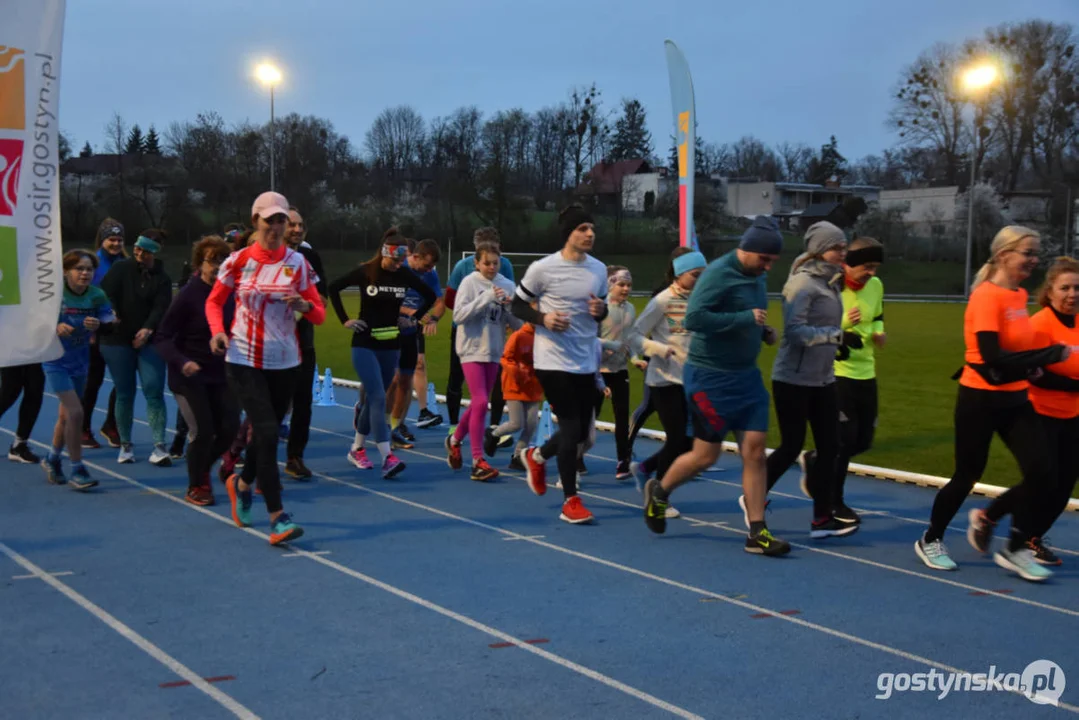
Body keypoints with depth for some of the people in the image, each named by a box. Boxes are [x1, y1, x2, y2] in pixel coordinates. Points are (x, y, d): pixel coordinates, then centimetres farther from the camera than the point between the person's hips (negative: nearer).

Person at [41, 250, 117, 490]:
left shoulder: (97, 295, -5)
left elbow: (108, 324, -12)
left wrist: (98, 324, -35)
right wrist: (55, 327, -30)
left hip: (80, 361, 5)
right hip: (56, 360, -5)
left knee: (66, 414, 17)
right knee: (75, 412, -14)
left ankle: (52, 459, 39)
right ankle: (76, 470, -3)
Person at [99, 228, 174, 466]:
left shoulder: (162, 279, 4)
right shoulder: (121, 268, 2)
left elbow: (161, 308, -9)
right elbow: (105, 293, -8)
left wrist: (148, 329, -26)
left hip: (149, 341, 0)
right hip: (118, 339, 0)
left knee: (154, 391, -9)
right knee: (125, 393, 5)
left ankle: (159, 447, -10)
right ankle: (125, 445, 17)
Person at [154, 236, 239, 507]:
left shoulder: (230, 294, -1)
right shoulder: (188, 294, -14)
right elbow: (162, 337, -13)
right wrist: (181, 362, -27)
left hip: (220, 374, 5)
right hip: (189, 376, -5)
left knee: (229, 428, 1)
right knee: (203, 432, -7)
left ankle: (203, 470, 31)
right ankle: (195, 487, 18)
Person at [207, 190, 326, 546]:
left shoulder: (298, 263, 1)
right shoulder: (238, 261, -3)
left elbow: (319, 314, 2)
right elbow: (214, 301, 8)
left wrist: (305, 306, -20)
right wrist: (218, 331, -11)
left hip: (284, 362, 3)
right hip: (244, 360, -3)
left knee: (267, 432, 14)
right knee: (267, 431, -14)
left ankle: (242, 483, 45)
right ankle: (278, 517, -12)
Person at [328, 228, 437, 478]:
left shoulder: (406, 275, -1)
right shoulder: (365, 272, -10)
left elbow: (430, 296, 13)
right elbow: (333, 288, 0)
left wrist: (414, 319, 6)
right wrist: (345, 320, -2)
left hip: (391, 345, 4)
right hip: (365, 344, -4)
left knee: (373, 398, 12)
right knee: (378, 398, -15)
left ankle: (357, 449, 29)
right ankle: (387, 457, -21)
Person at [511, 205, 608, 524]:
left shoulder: (599, 269, 6)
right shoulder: (543, 269, -10)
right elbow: (517, 305, -1)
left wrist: (601, 311, -6)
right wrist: (543, 319, -19)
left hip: (586, 362, 6)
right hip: (554, 361, -6)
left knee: (580, 432, 10)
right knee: (571, 428, -8)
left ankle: (537, 456, 41)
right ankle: (571, 502, 4)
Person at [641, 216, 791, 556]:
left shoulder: (756, 276, 9)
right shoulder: (719, 273, -17)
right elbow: (693, 317, -28)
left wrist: (764, 331, 4)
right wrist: (746, 318, -25)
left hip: (746, 375, 8)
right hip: (711, 377, -7)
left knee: (755, 449, 0)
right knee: (706, 454, 2)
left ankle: (757, 533, 4)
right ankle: (659, 490, 31)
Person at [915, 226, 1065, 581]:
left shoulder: (1020, 296, 7)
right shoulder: (986, 296, -19)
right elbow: (993, 359, -26)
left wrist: (1034, 366, -2)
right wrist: (1052, 354, -25)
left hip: (1015, 399, 7)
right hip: (981, 400, -7)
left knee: (1041, 470, -4)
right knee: (967, 476, 5)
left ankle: (1016, 549, 10)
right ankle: (930, 541, 26)